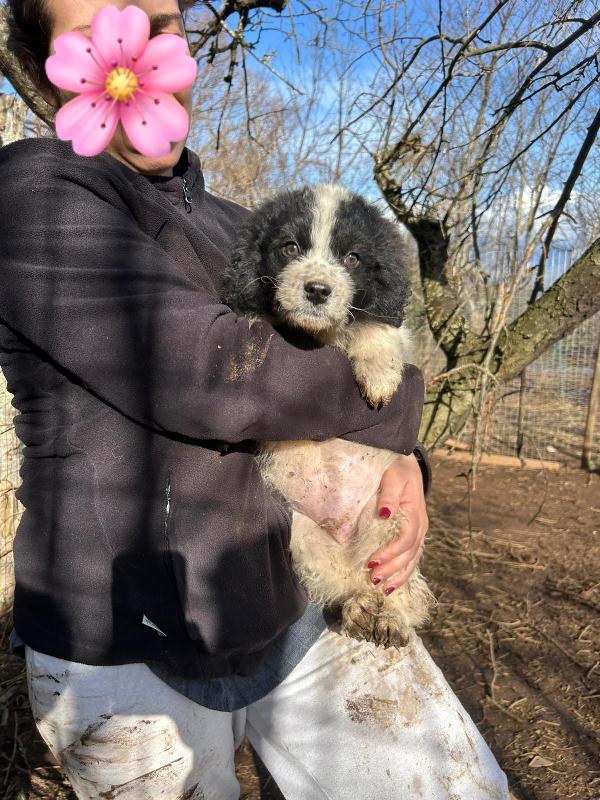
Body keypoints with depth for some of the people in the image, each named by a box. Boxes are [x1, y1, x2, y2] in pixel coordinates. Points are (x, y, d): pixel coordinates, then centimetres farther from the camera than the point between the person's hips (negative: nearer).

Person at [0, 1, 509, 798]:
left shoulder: (232, 231, 9)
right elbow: (211, 377, -26)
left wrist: (402, 466, -9)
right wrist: (400, 402, -10)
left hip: (292, 606, 6)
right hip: (130, 661, -5)